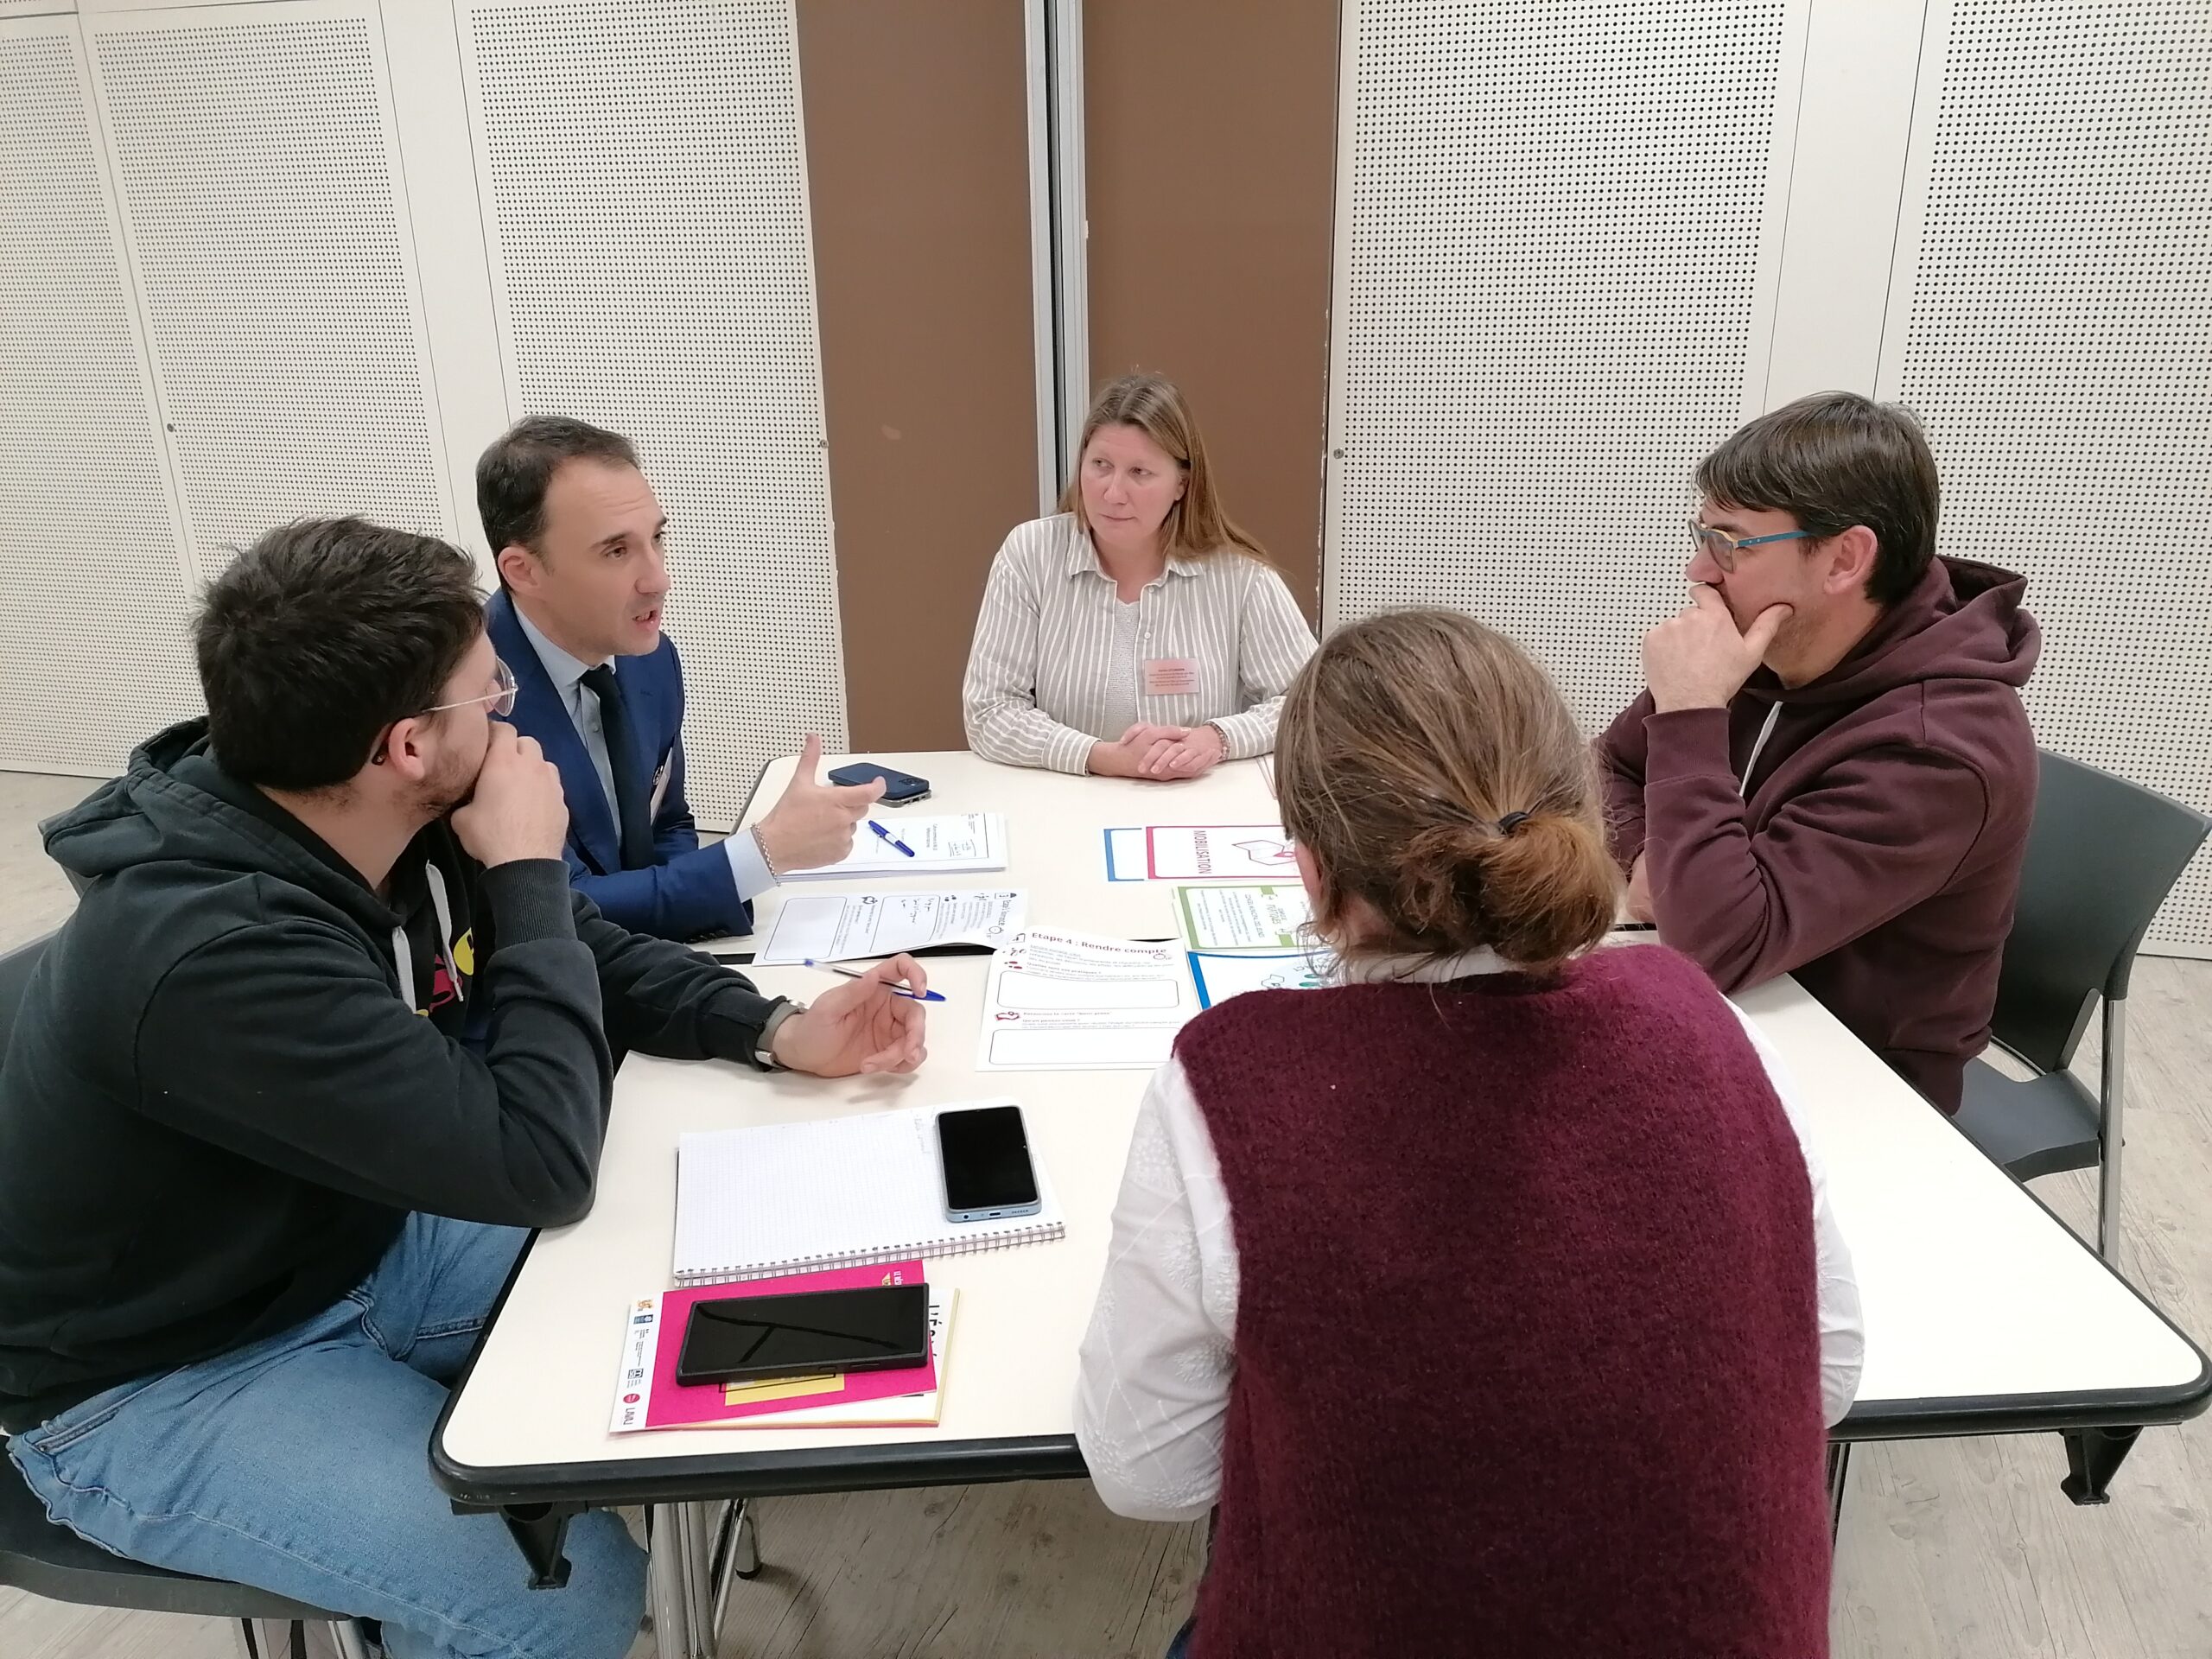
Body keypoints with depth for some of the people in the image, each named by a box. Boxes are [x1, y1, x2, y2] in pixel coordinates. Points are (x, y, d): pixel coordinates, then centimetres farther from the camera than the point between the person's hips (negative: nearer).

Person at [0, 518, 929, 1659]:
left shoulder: (409, 830, -11)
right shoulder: (214, 954, -36)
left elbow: (589, 957, 4)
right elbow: (539, 1168, -34)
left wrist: (778, 1031, -13)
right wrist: (528, 874, -28)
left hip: (360, 1248, 8)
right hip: (163, 1377, -7)